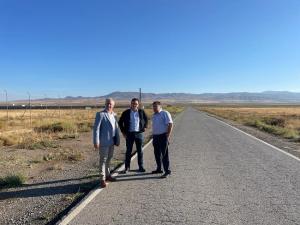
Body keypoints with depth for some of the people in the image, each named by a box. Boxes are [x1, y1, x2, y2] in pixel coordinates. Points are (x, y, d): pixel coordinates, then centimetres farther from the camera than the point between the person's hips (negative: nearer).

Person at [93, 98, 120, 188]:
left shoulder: (114, 115, 9)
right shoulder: (100, 114, -9)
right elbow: (96, 128, -13)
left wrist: (117, 140, 10)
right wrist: (96, 142, -18)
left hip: (112, 141, 6)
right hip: (104, 142, -6)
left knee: (109, 158, 17)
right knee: (103, 160, 1)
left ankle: (107, 175, 32)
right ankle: (102, 179, 10)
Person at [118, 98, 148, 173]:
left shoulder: (141, 112, 2)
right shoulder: (126, 112, -1)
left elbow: (146, 119, 18)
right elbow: (120, 122, 7)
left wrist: (145, 127, 8)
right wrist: (123, 132, 2)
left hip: (139, 133, 1)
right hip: (129, 134, -1)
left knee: (140, 151, 7)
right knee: (128, 151, 4)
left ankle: (141, 167, 18)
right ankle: (127, 167, 15)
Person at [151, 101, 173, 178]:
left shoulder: (165, 113, -8)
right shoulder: (154, 115, 16)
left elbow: (170, 124, -13)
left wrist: (168, 136, -18)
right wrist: (153, 136, 16)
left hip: (163, 136, -8)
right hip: (155, 136, 8)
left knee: (164, 154, -6)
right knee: (157, 154, 13)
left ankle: (167, 171, 1)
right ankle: (159, 169, 27)